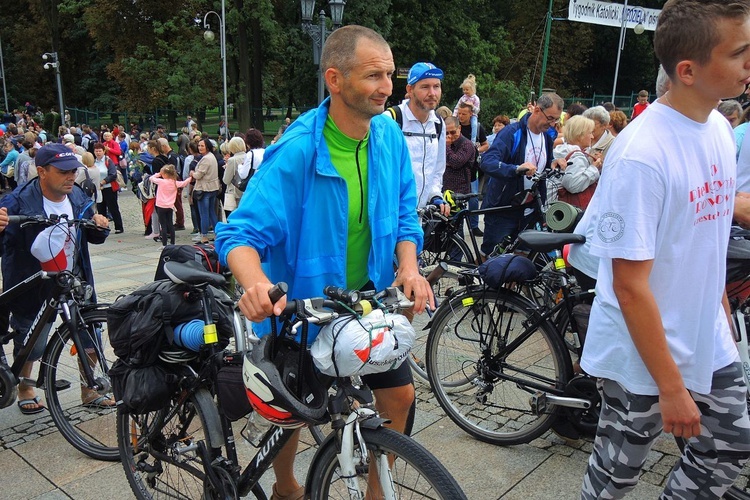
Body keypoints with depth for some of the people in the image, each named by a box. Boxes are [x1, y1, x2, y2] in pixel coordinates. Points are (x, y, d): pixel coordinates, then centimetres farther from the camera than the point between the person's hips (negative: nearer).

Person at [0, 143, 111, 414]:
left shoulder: (78, 197, -2)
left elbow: (94, 238, 8)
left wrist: (100, 227, -14)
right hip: (34, 286, -4)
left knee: (89, 333, 4)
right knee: (31, 343, 12)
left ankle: (89, 391, 23)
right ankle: (25, 389, 41)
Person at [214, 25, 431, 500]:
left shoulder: (389, 134, -8)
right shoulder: (296, 151, -25)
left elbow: (404, 214, 2)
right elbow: (241, 233, -26)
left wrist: (409, 267, -15)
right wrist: (256, 283, -47)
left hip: (369, 297, 5)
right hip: (301, 303, -4)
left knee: (399, 396, 7)